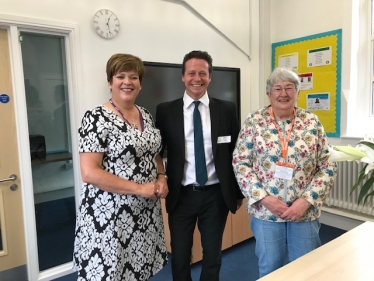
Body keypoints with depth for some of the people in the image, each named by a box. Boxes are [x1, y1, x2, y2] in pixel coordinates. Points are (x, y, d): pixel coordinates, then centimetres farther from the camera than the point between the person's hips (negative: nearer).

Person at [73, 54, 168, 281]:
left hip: (146, 212, 6)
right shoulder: (97, 118, -14)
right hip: (111, 215, -6)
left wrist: (162, 178, -3)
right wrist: (139, 188, -21)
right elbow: (89, 173, -19)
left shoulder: (146, 115, 6)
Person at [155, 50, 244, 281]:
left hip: (216, 194, 1)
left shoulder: (227, 110, -1)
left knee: (213, 255, 19)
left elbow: (236, 153, 4)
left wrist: (239, 192, 6)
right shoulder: (165, 111, -3)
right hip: (181, 195, 0)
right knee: (180, 257, 15)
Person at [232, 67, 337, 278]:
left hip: (305, 211, 2)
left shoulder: (312, 123, -1)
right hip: (265, 211, -1)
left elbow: (328, 167, 0)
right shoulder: (254, 121, -5)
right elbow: (240, 163, -6)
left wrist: (307, 200, -11)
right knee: (270, 268, 15)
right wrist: (263, 198, -14)